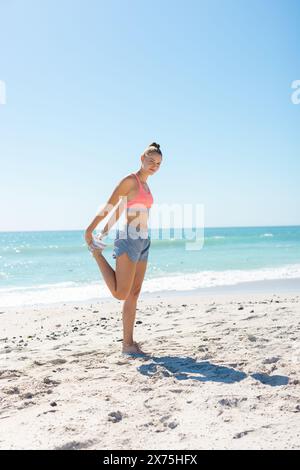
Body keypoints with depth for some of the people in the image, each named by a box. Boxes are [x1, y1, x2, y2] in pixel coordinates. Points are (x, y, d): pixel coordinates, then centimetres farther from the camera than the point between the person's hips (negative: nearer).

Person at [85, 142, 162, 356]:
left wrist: (104, 233, 19)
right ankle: (97, 252, 10)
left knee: (134, 294, 8)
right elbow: (109, 206, -7)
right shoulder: (129, 180, -7)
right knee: (121, 293, -8)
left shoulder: (145, 185, 18)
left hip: (143, 241, 9)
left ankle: (128, 343, 13)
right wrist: (89, 230, -6)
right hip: (128, 239, -9)